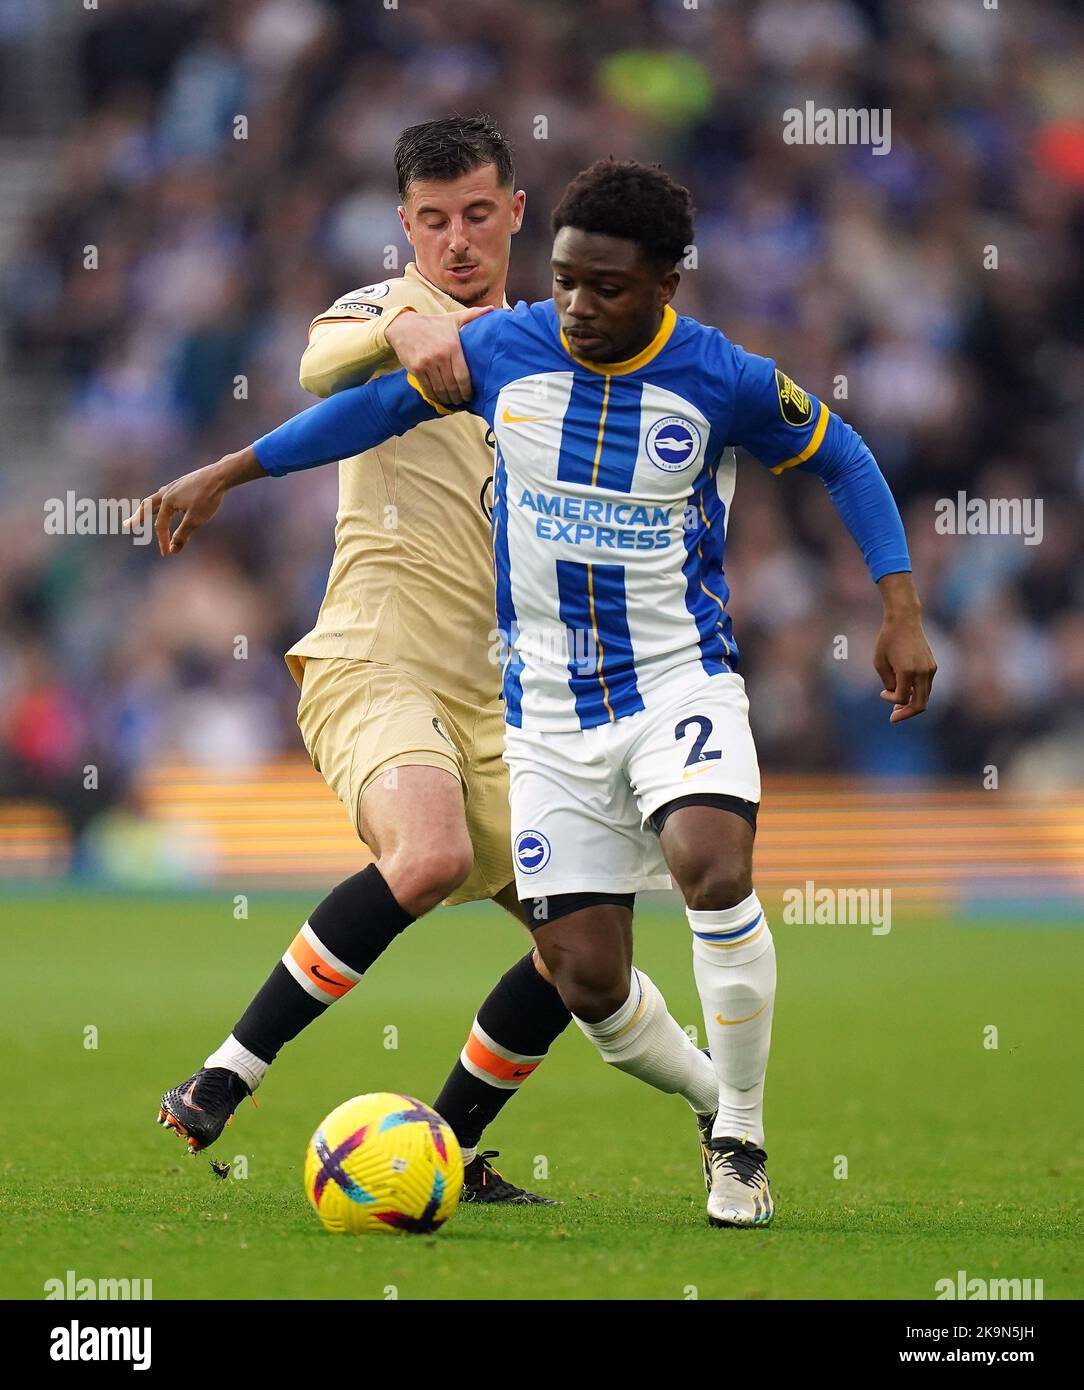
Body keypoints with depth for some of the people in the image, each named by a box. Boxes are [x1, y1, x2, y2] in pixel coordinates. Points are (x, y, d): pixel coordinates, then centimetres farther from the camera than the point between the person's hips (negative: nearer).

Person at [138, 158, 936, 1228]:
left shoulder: (725, 381, -10)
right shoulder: (503, 348, -5)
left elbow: (840, 460, 6)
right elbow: (382, 404, 12)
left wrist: (900, 608, -2)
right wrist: (227, 473, 11)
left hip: (680, 678, -3)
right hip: (548, 709, 3)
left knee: (713, 867, -32)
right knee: (585, 979, -4)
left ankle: (741, 1141, -15)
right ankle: (710, 1095, 27)